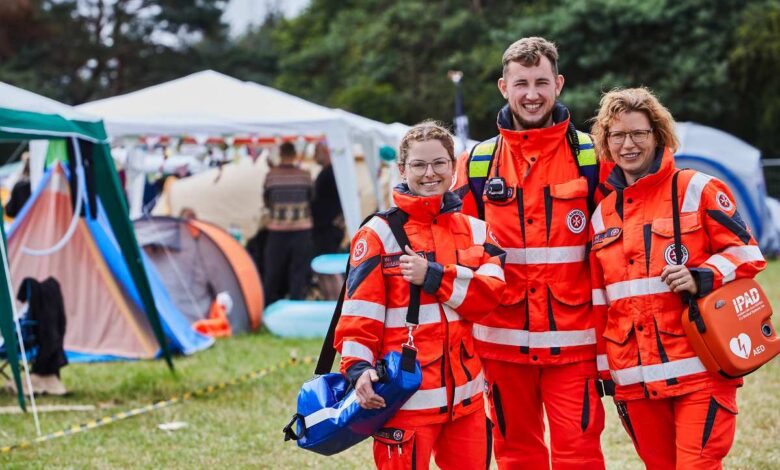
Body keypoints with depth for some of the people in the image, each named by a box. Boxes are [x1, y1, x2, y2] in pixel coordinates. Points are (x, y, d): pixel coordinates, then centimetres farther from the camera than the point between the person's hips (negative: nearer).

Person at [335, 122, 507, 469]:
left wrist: (433, 276, -15)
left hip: (465, 394, 5)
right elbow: (359, 312, -8)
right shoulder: (380, 233, -3)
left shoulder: (474, 230, 11)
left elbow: (489, 293, -4)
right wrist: (358, 368, -22)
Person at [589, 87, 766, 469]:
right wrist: (603, 366, 15)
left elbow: (746, 252, -1)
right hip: (635, 378, 5)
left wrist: (703, 278, -18)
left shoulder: (697, 190, -1)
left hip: (699, 369, -4)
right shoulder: (602, 214, 14)